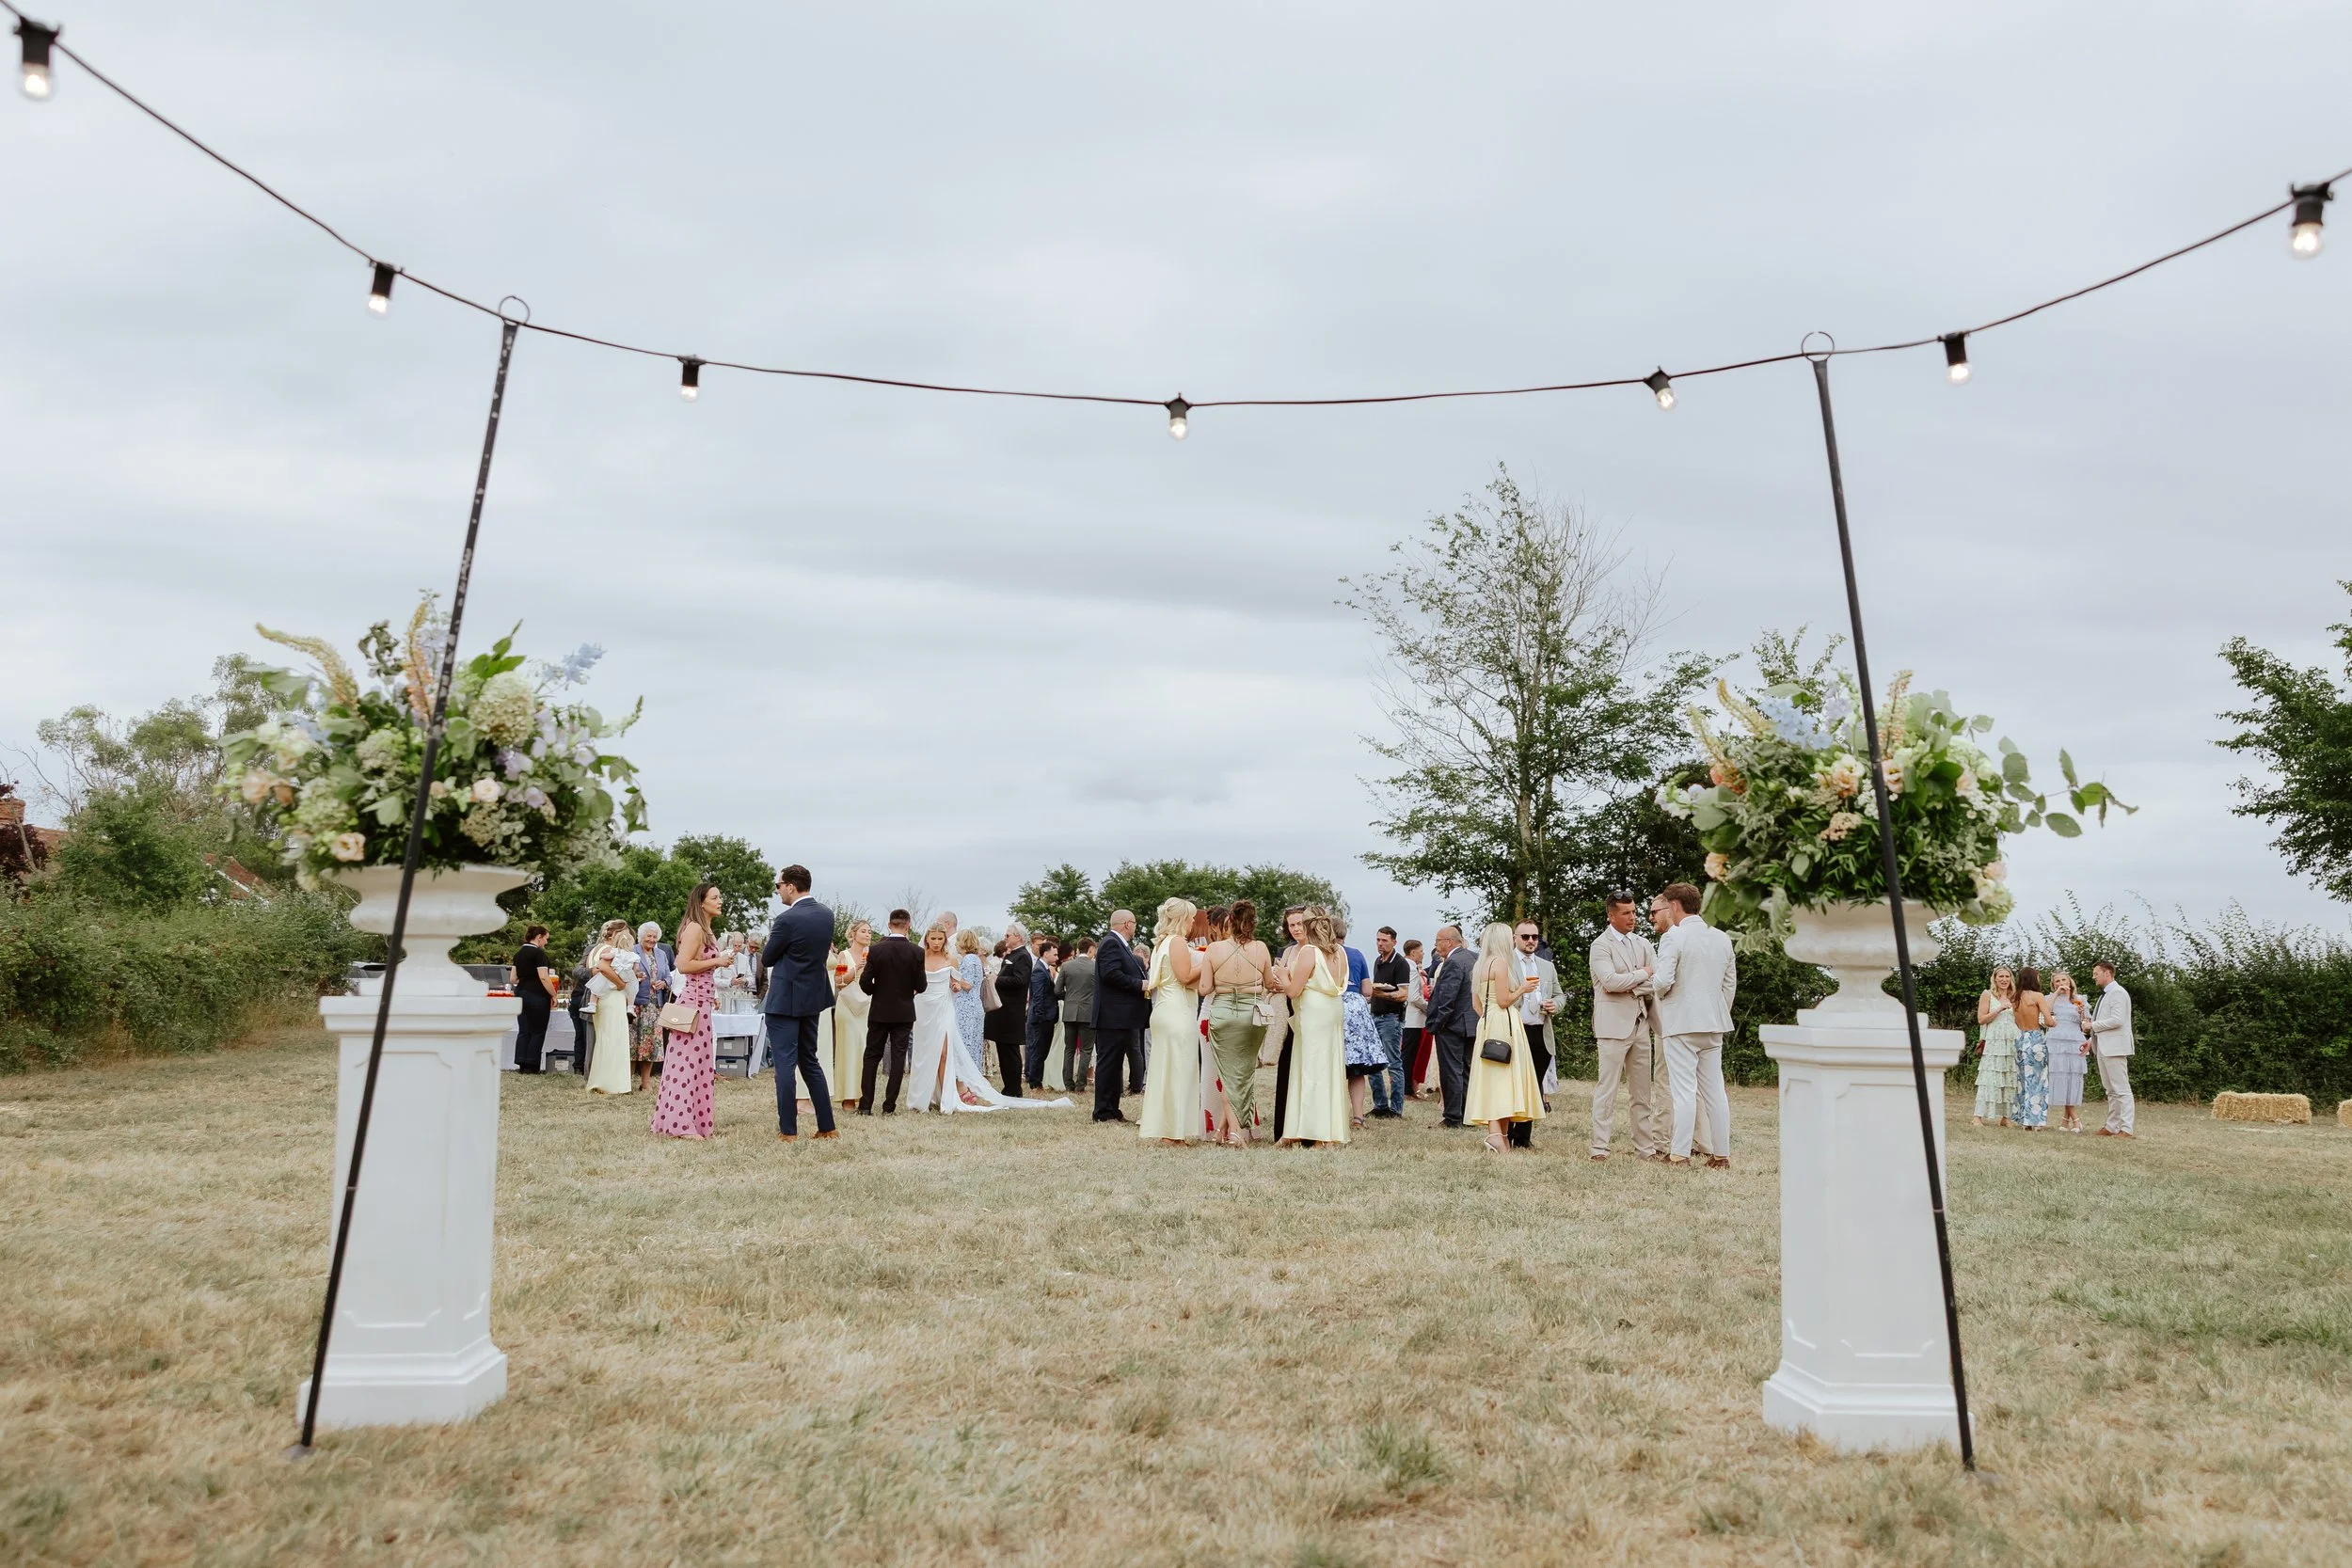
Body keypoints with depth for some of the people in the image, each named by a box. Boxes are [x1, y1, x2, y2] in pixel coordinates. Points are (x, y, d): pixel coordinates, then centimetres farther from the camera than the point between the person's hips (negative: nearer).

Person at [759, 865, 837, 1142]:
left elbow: (768, 958, -8)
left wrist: (771, 936, 10)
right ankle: (826, 1126, 15)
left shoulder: (787, 919, -19)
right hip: (813, 997, 8)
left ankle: (788, 1130, 0)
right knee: (810, 1061, 15)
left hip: (785, 1000, -7)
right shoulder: (826, 914, 3)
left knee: (784, 1063, -1)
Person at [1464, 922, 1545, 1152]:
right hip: (1504, 1023, -9)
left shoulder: (1481, 965, 17)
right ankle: (1497, 1133, -20)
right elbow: (1503, 1000, -14)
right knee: (1503, 1078, -11)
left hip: (1486, 1024, 9)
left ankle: (1496, 1132, 4)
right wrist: (1522, 989, 1)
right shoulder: (1500, 962, -9)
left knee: (1491, 1077, 5)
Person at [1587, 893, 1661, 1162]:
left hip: (1641, 1023, 6)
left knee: (1641, 1092, 9)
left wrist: (1627, 988, -10)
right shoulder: (1600, 945, -5)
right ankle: (1600, 1148, -3)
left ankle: (1645, 1147, 14)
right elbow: (1610, 980, -19)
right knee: (1607, 1089, -5)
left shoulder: (1643, 943, 13)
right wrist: (1642, 974, -6)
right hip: (1613, 1025, -6)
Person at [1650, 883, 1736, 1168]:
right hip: (1713, 1023, 6)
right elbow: (1730, 984, 13)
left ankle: (1679, 1154, 0)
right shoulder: (1722, 938, 9)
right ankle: (1721, 1154, 14)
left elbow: (1663, 982, -20)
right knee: (1715, 1090, 10)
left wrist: (1654, 985, 2)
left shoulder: (1673, 937, -12)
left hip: (1681, 1023, -6)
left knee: (1684, 1090, -3)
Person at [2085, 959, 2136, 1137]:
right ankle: (2112, 1127, 18)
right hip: (2104, 1047, 10)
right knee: (2111, 1090, 13)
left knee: (2122, 1089, -9)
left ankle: (2127, 1129, -9)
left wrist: (2092, 1025, -13)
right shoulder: (2105, 994, 19)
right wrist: (2092, 1040, 20)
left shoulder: (2118, 993, -12)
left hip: (2115, 1048, -10)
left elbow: (2116, 1020, -22)